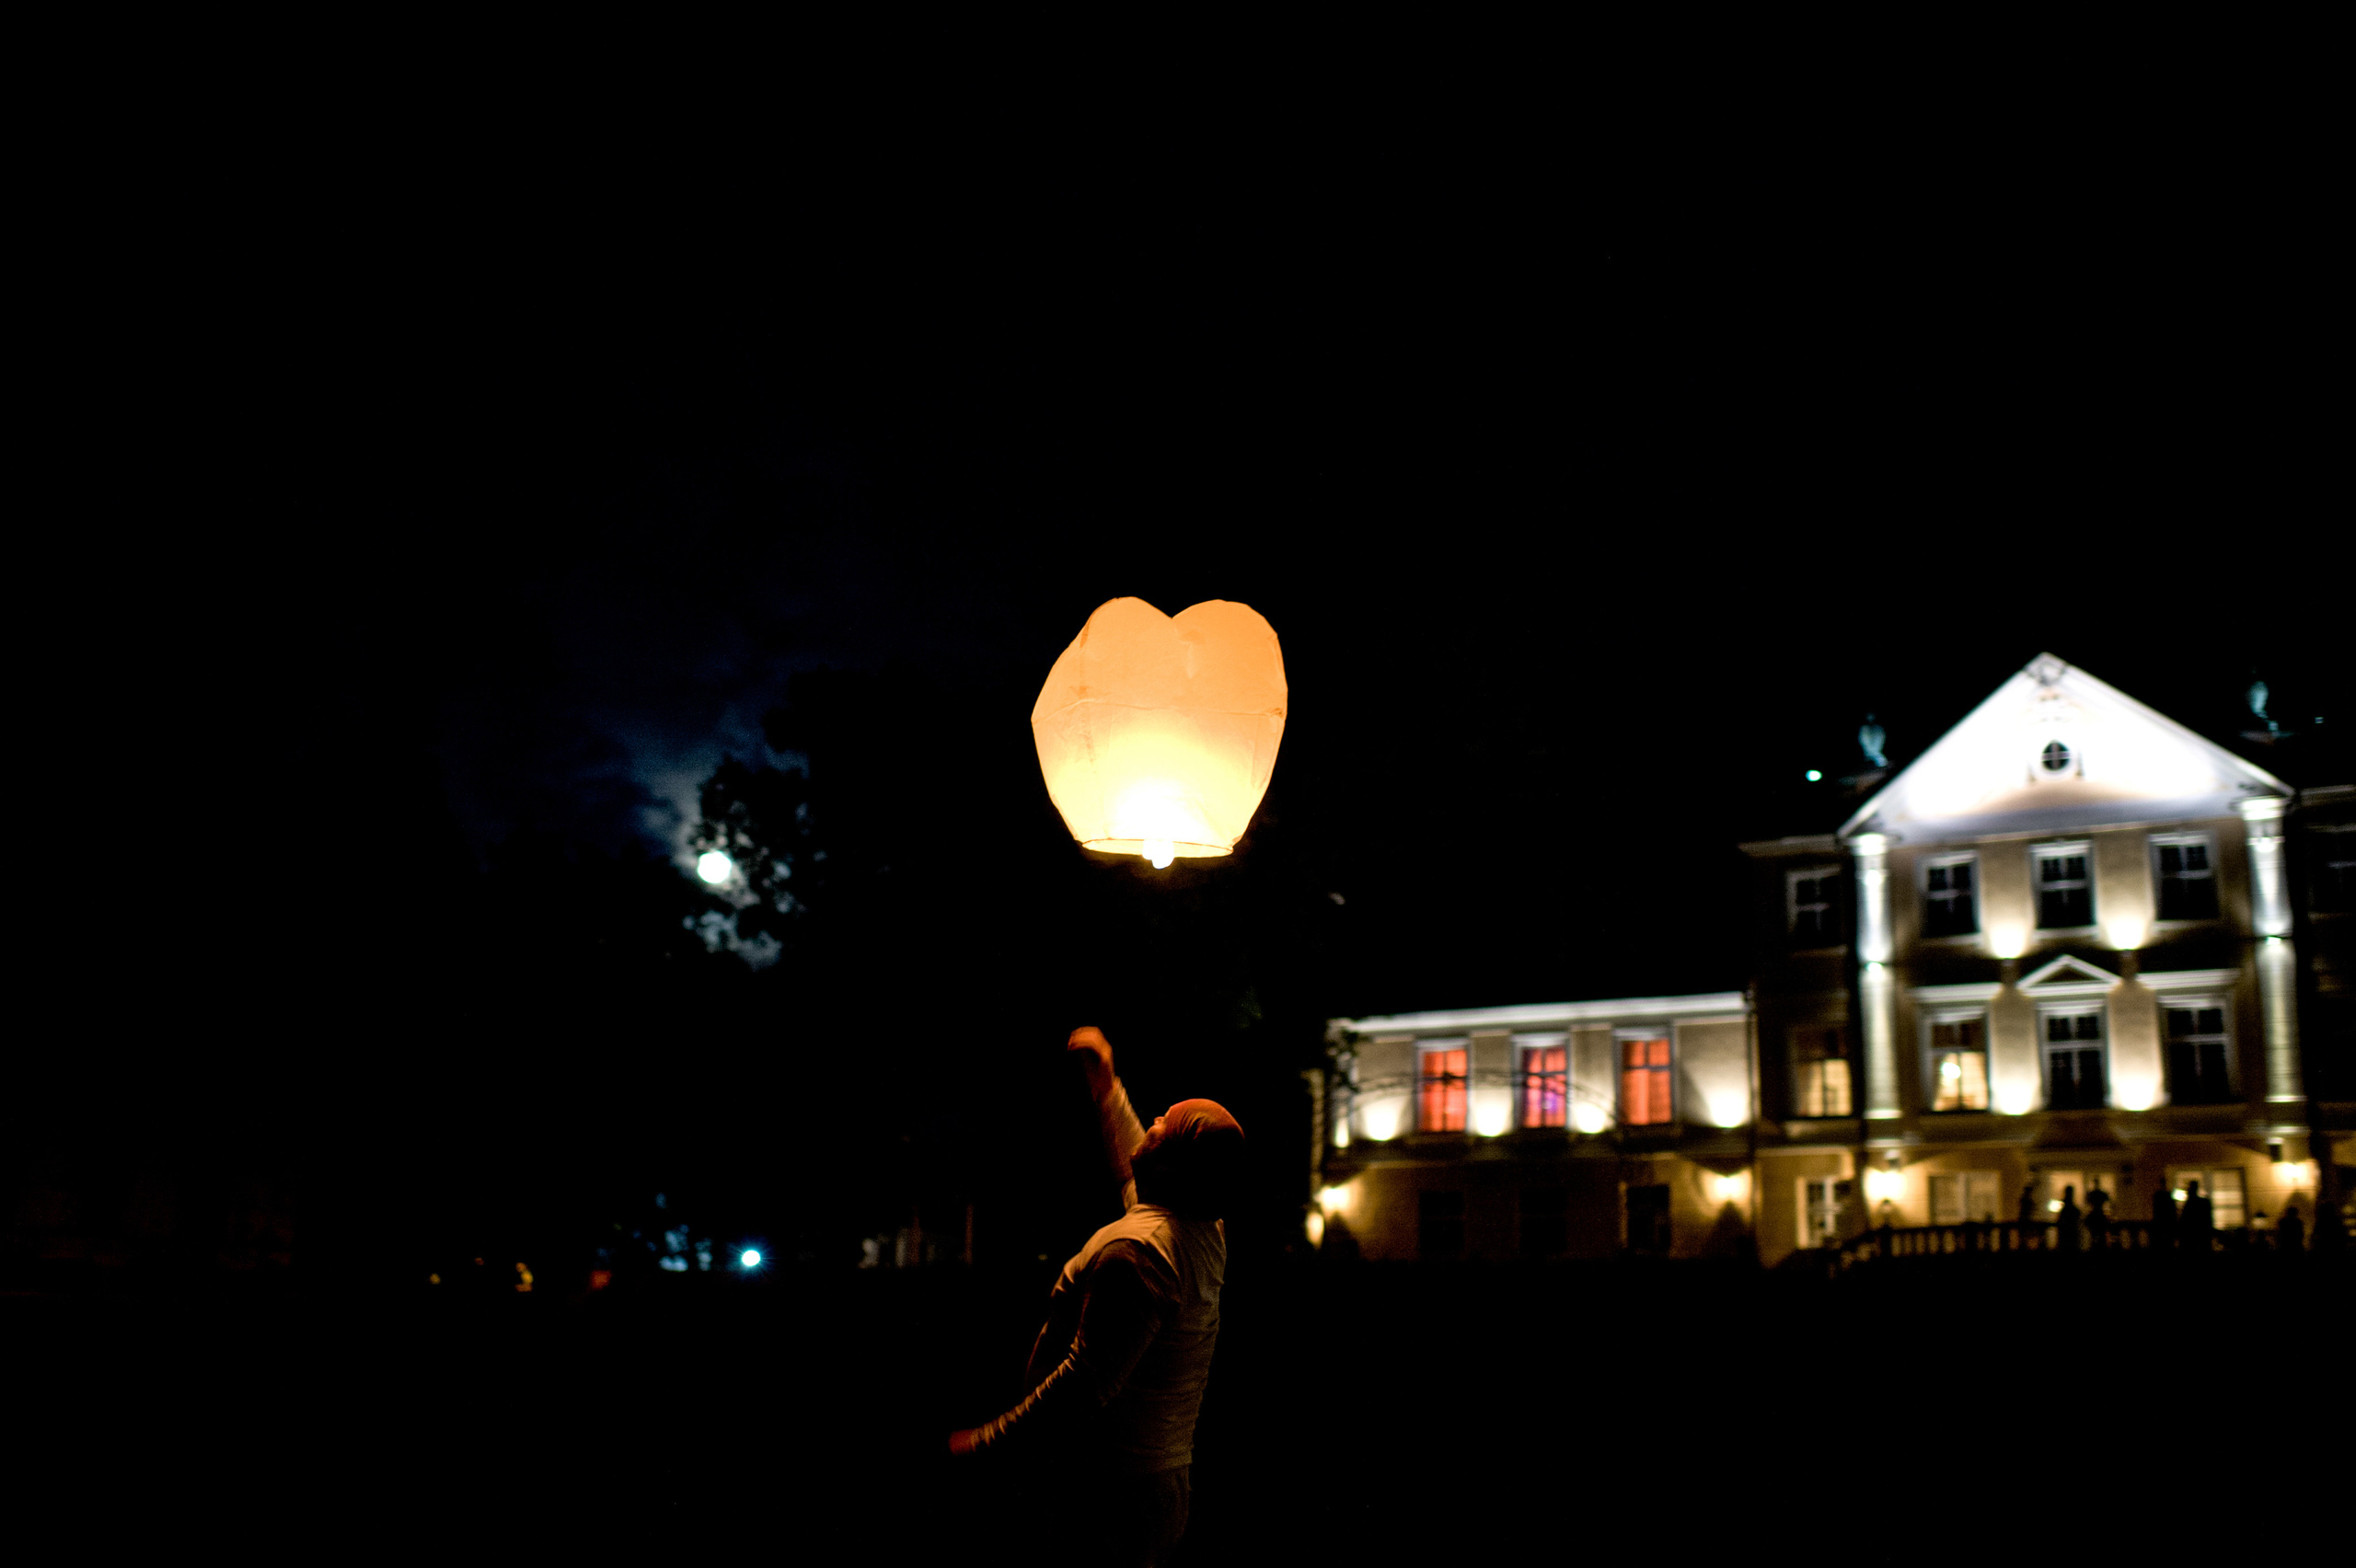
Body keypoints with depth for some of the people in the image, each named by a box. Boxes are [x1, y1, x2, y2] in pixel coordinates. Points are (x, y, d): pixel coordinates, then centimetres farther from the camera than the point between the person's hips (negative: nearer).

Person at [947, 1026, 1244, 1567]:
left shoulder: (1137, 1250, -22)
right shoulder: (1206, 1235, 9)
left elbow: (1088, 1383, -26)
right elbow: (1129, 1157, 30)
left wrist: (989, 1441, -17)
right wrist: (1102, 1075, 40)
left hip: (1110, 1497, -10)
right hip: (1165, 1484, 10)